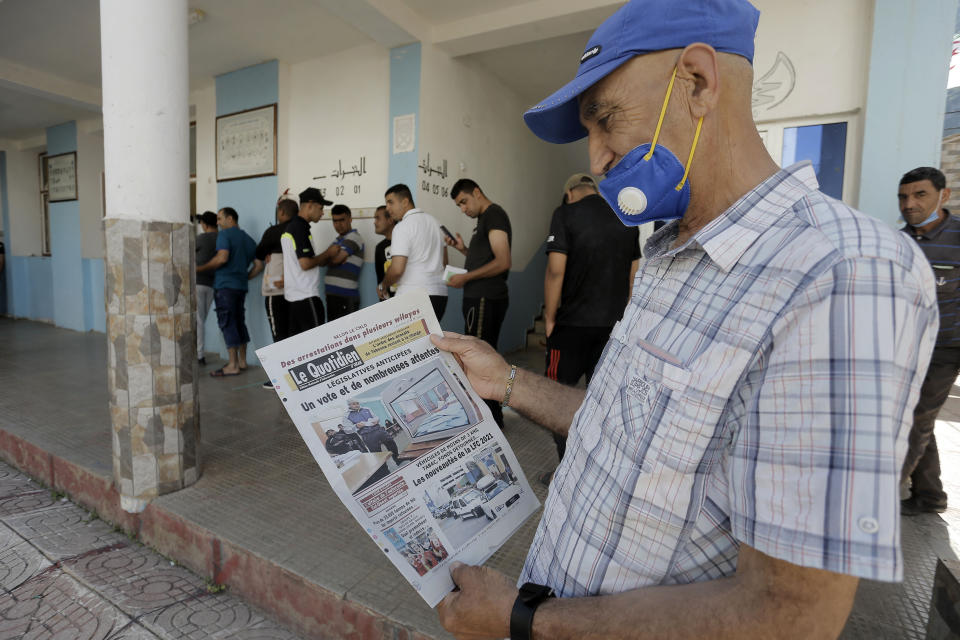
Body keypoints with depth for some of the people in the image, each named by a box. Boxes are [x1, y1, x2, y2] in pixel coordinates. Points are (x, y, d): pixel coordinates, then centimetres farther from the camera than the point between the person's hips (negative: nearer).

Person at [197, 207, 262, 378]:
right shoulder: (248, 238, 16)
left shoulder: (224, 234, -5)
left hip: (225, 285, -7)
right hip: (241, 286, 8)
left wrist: (201, 268, -9)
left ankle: (233, 365, -6)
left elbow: (222, 257, -19)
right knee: (239, 322, 13)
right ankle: (242, 360, 19)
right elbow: (259, 265, 14)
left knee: (227, 324, -6)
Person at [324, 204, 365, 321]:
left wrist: (329, 254, 6)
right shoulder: (338, 239, 20)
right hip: (332, 294, 8)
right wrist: (332, 252, -7)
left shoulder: (354, 237, -6)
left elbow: (336, 259, -15)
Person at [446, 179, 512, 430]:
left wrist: (466, 277, -14)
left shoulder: (494, 215, -8)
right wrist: (464, 250, 13)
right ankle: (493, 417, 23)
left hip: (485, 300, -10)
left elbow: (503, 262, -19)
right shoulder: (486, 218, 22)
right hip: (481, 298, 10)